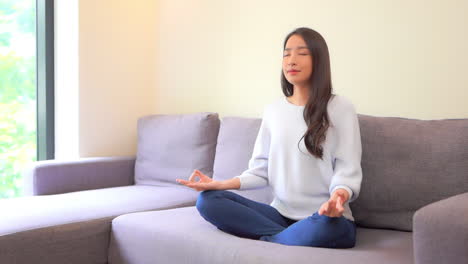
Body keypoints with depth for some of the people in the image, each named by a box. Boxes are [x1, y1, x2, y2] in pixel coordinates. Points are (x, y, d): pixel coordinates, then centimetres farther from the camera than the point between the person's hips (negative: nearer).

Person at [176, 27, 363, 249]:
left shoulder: (340, 107, -4)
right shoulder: (273, 110, 10)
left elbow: (347, 171, -7)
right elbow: (260, 169, 10)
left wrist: (339, 196, -30)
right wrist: (220, 184, -6)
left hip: (326, 217, -4)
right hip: (281, 213, 5)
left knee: (327, 227, -41)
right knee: (207, 200, -14)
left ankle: (266, 241, -15)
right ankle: (291, 239, -17)